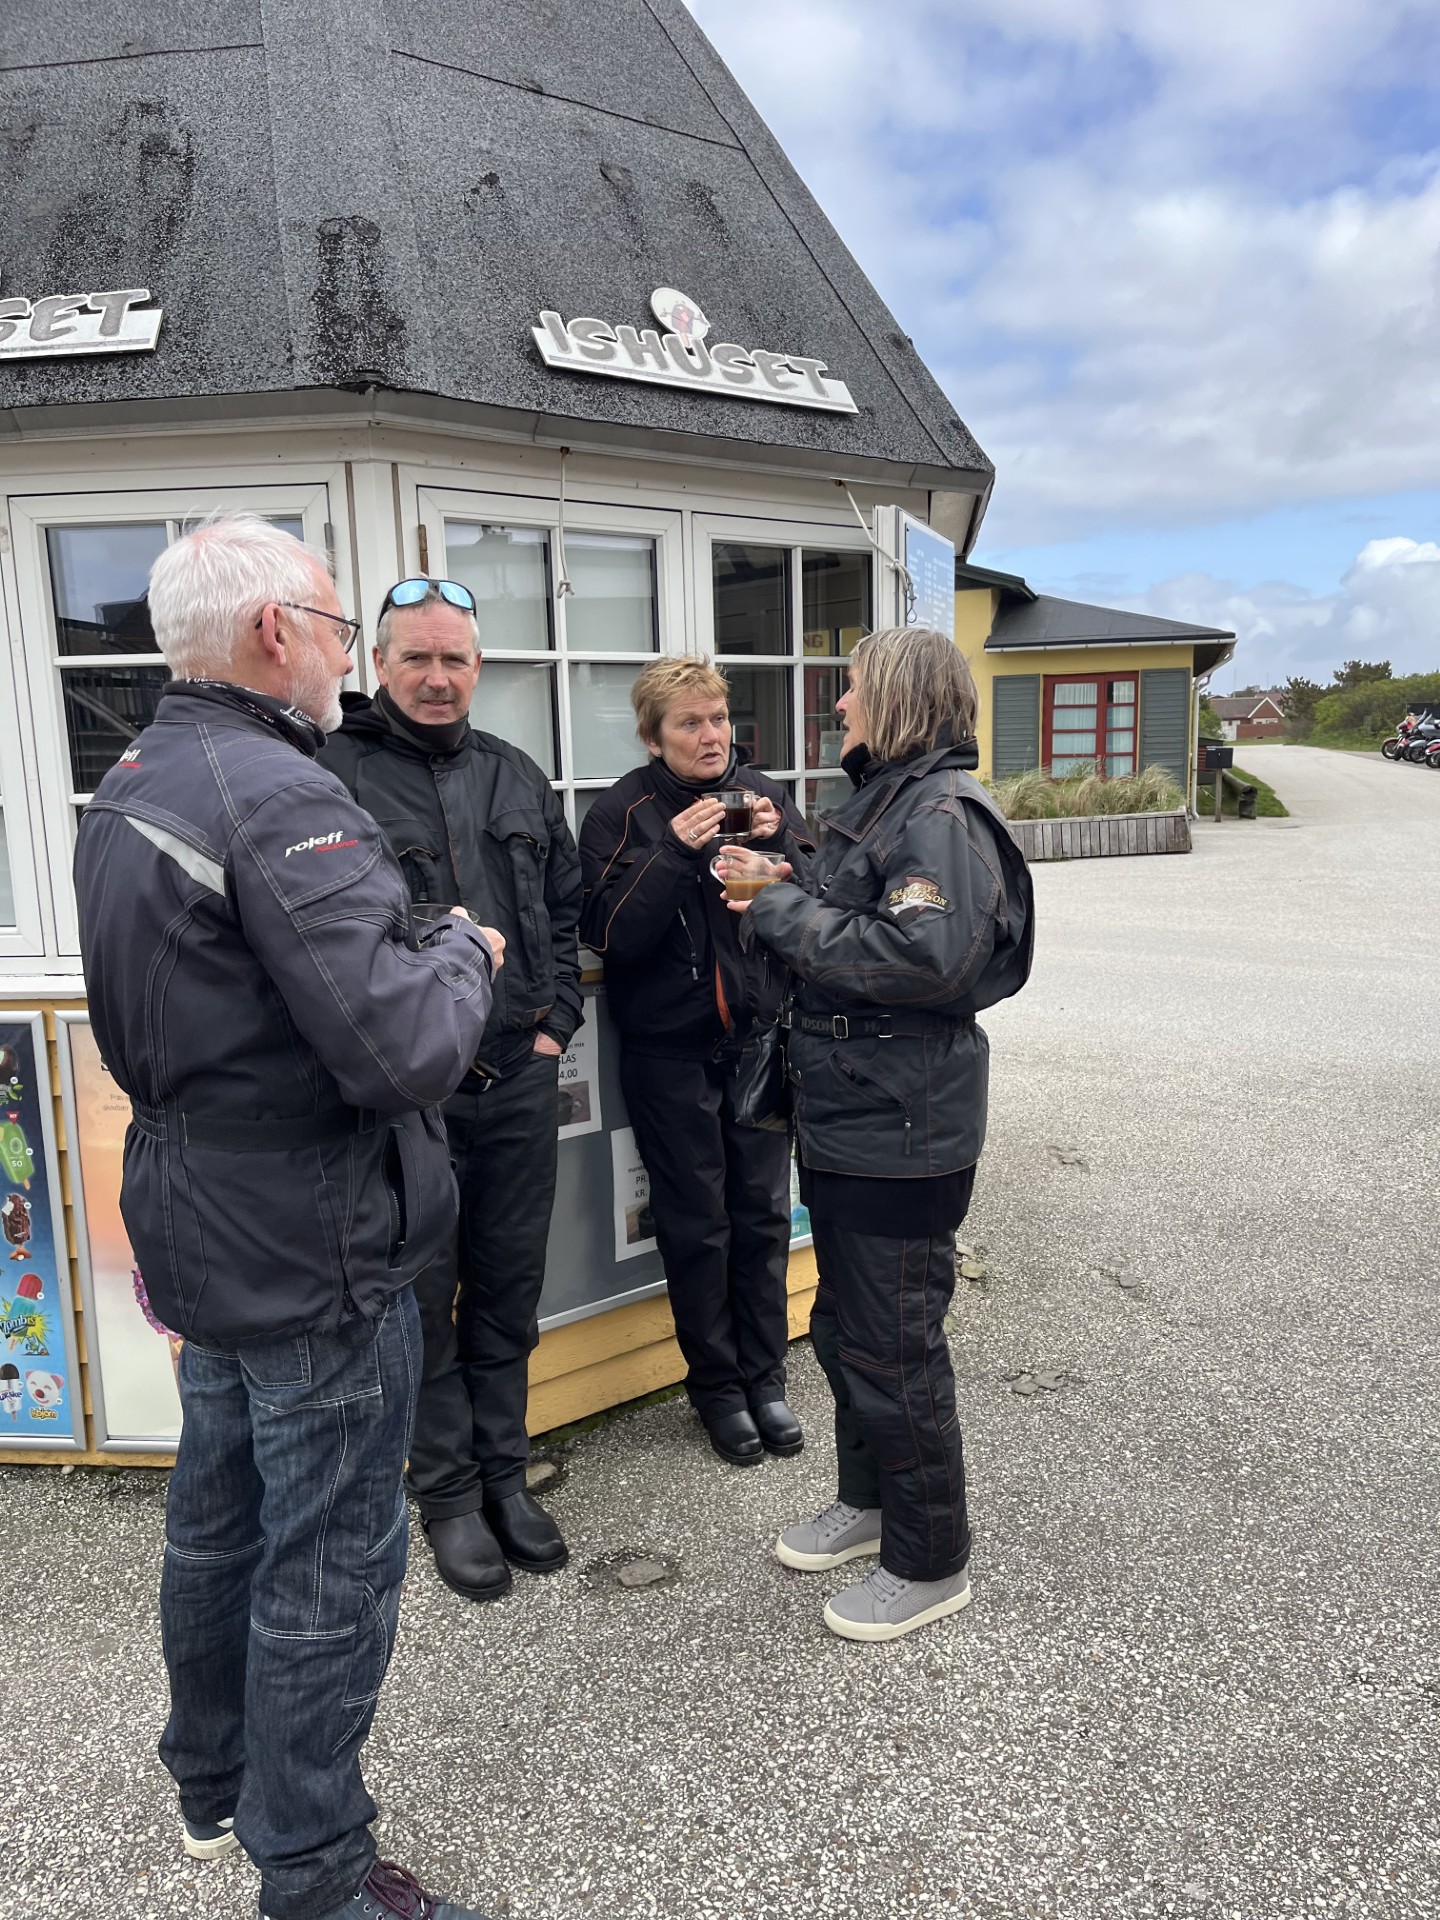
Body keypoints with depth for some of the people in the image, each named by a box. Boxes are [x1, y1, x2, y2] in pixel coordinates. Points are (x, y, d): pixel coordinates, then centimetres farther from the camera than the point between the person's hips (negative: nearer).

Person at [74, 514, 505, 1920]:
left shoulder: (123, 790, 8)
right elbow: (405, 1049, -31)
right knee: (329, 1558, 8)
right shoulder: (278, 794, -24)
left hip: (191, 1221, 10)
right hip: (310, 1248, -10)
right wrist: (464, 951, -13)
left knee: (217, 1517, 25)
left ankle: (213, 1783, 46)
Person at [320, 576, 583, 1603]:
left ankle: (504, 1474, 33)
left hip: (520, 1084, 5)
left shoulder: (519, 778, 11)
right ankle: (448, 1493, 28)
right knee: (425, 1300, 10)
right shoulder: (332, 775, -7)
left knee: (509, 1294, 15)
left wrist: (555, 1021, 6)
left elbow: (567, 909, 16)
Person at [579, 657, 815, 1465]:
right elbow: (611, 934, -14)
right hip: (671, 1050, -3)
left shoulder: (763, 793, 4)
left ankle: (765, 1376, 25)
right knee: (696, 1224, 7)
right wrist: (677, 853, -22)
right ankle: (717, 1385, 24)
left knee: (763, 1213, 9)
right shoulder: (625, 812, -5)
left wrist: (778, 841, -16)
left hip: (760, 1036, 3)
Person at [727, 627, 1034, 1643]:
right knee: (844, 1325, 22)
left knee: (893, 1347, 4)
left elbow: (923, 956, -29)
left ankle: (930, 1563, 25)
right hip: (847, 1118, 10)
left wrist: (782, 912, -20)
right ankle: (872, 1499, 43)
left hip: (903, 1133, -10)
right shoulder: (882, 800, 14)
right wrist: (777, 893, -1)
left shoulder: (944, 815, -16)